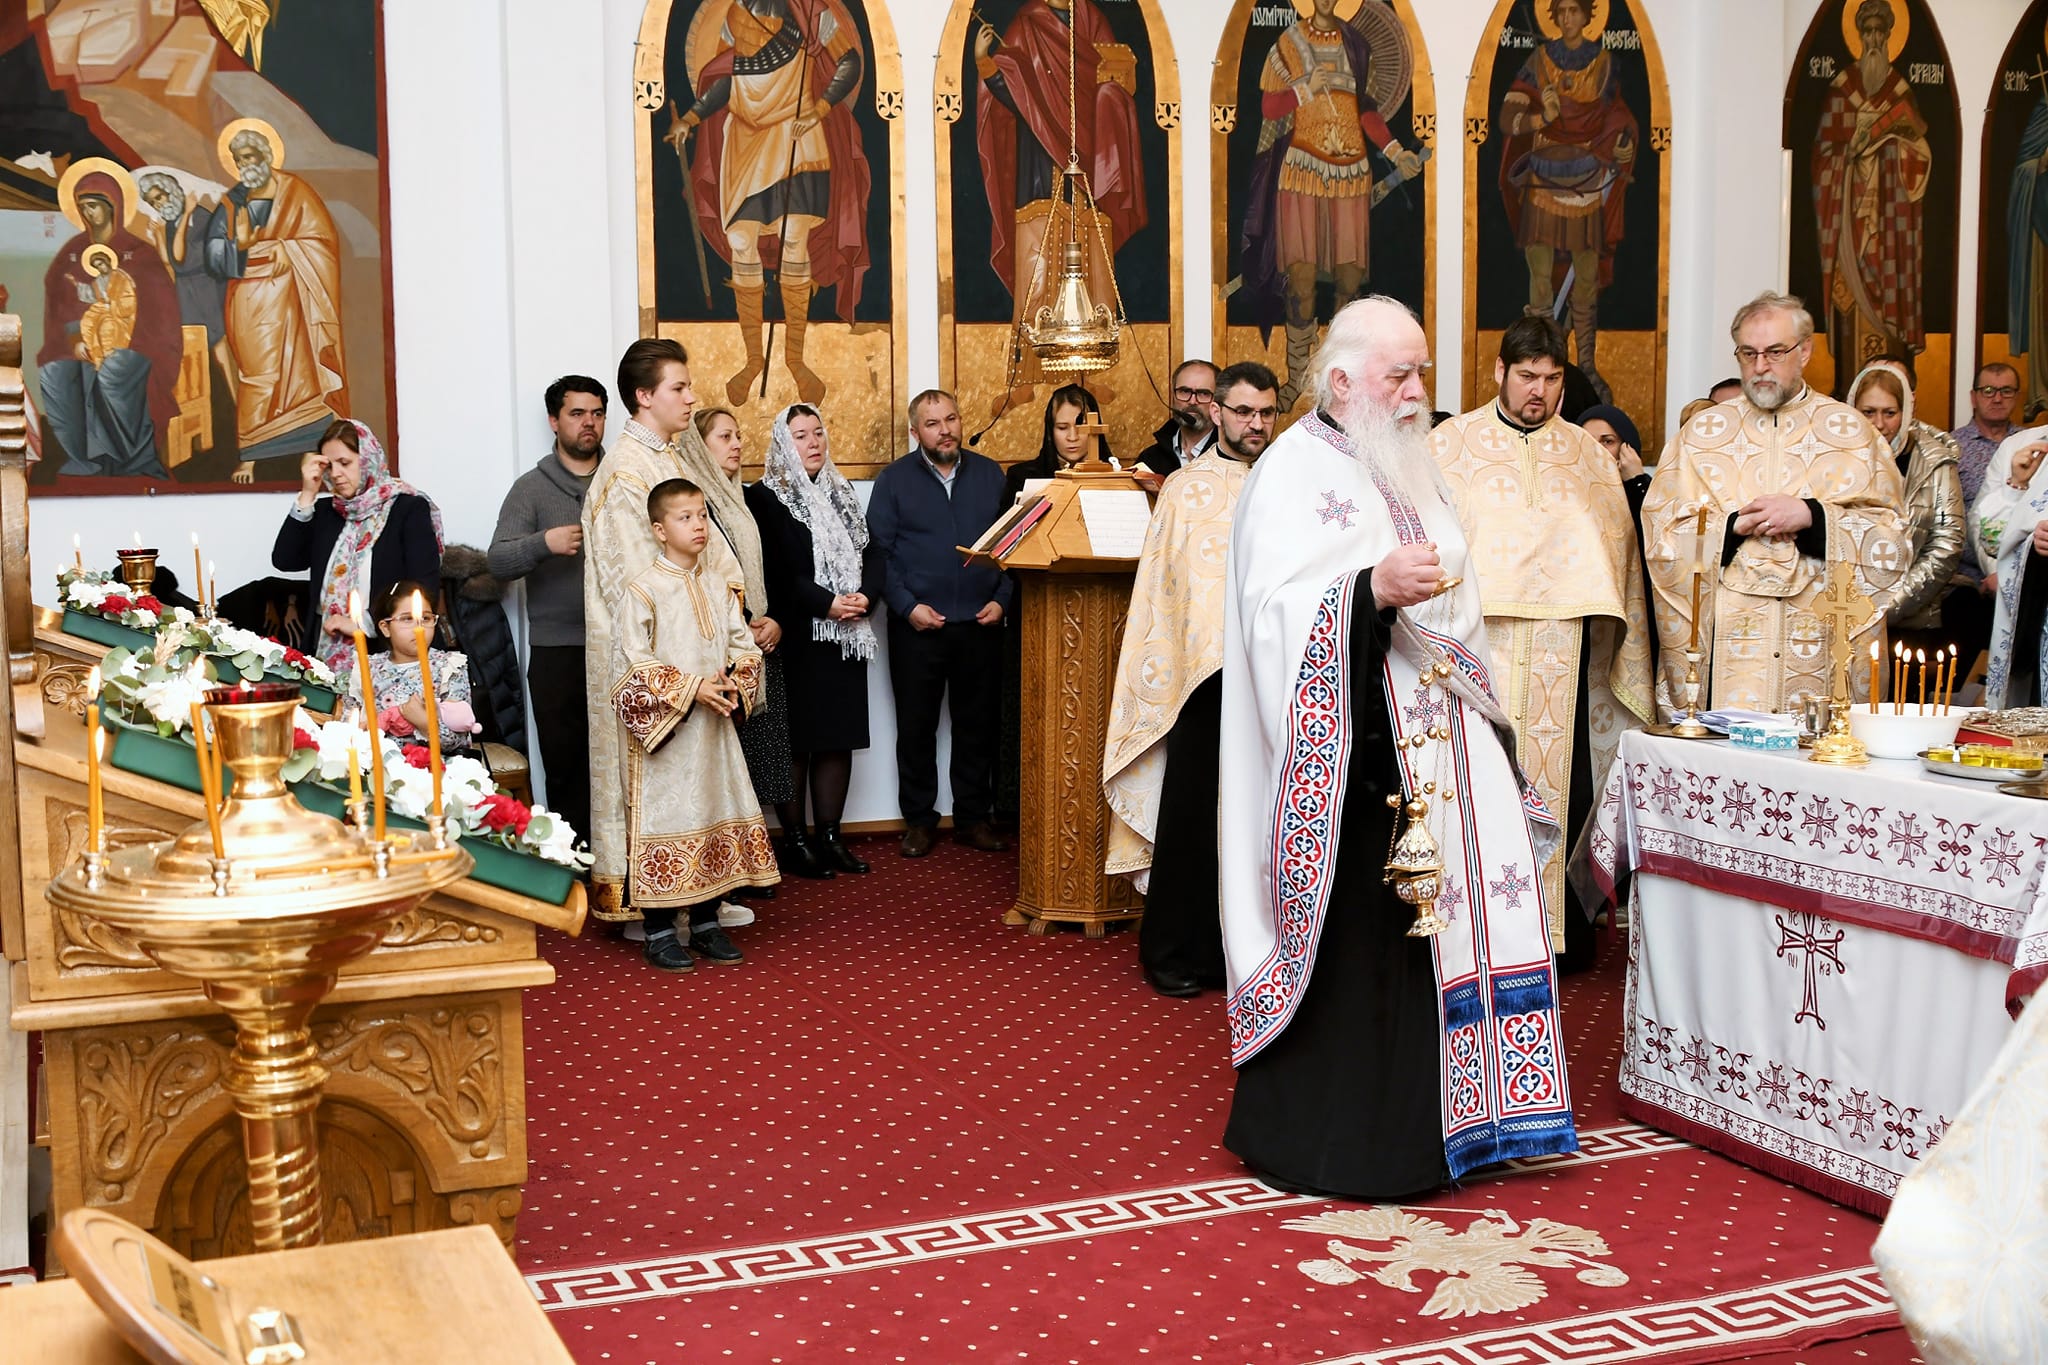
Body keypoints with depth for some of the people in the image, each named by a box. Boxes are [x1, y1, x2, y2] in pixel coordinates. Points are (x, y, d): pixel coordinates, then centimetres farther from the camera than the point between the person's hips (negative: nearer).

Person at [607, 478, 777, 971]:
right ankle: (658, 932, 7)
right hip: (664, 728, -6)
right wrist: (692, 689, -19)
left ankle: (706, 923, 20)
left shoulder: (718, 585, 9)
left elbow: (744, 645, 10)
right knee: (664, 817, -2)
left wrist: (734, 686, -9)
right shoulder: (643, 589, -9)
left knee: (717, 816, 9)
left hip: (715, 727, 6)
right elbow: (634, 660, -15)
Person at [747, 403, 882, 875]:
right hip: (795, 638, -6)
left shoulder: (842, 494, 15)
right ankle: (795, 839, 6)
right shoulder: (765, 498, -5)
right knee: (795, 739, -2)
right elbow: (774, 571, -14)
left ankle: (830, 836, 14)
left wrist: (866, 596, -8)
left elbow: (870, 553, 11)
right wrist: (826, 603, -19)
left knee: (839, 738, 7)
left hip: (846, 637, 6)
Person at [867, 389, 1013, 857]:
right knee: (916, 727, 5)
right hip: (917, 626, -2)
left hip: (980, 624, 2)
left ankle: (974, 817, 18)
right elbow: (880, 551, -3)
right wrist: (907, 606, -12)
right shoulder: (894, 480, 2)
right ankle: (918, 820, 15)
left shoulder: (990, 475, 8)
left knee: (978, 725, 7)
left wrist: (1002, 599, -3)